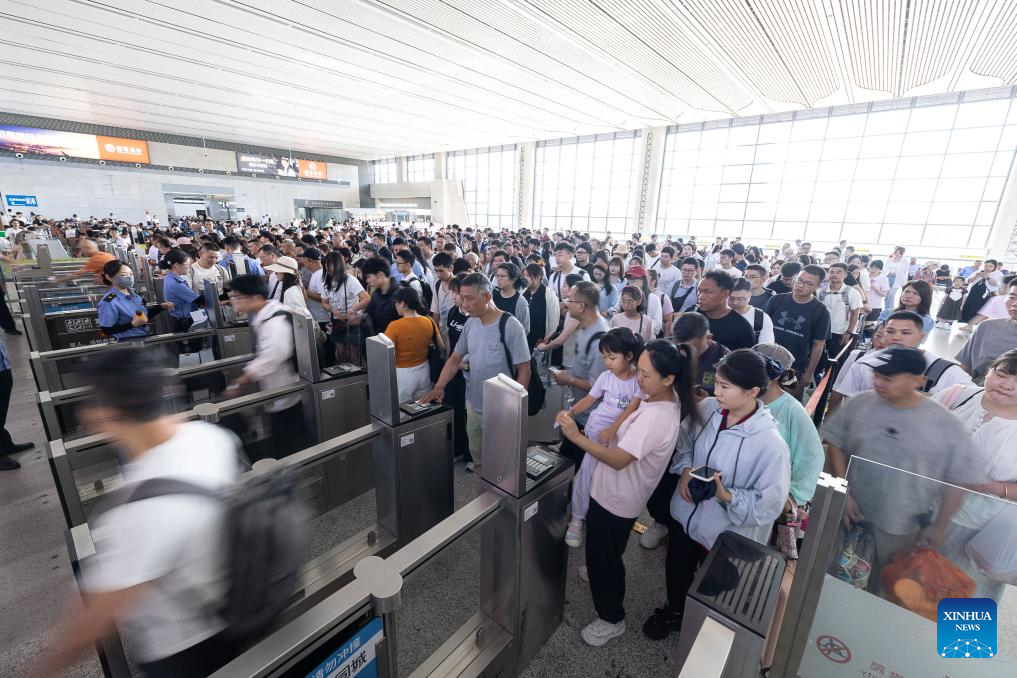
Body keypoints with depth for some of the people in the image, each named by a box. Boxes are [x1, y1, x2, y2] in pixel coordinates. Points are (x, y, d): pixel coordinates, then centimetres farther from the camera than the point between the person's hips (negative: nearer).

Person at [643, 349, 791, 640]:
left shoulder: (770, 444, -30)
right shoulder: (707, 407, -16)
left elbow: (770, 504, -22)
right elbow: (685, 440, 3)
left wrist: (726, 495, -32)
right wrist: (685, 470, -12)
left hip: (725, 535, -4)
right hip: (684, 514, 5)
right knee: (676, 570, 30)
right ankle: (674, 611, 61)